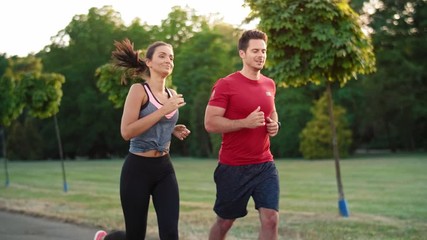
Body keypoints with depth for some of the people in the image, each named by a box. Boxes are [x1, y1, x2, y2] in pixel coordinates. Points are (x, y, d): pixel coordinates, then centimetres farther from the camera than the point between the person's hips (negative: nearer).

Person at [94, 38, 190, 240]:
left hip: (164, 169, 5)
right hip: (137, 169, -5)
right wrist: (163, 110, -22)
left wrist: (173, 130, 4)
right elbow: (126, 132, -21)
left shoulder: (172, 95, 10)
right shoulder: (139, 90, -10)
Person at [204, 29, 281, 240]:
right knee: (224, 222, 12)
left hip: (265, 165, 4)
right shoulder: (225, 85, -11)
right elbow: (210, 123, -16)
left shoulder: (269, 84, 8)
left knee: (271, 219, -8)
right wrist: (245, 122, -25)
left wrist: (274, 124, 5)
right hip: (233, 167, -4)